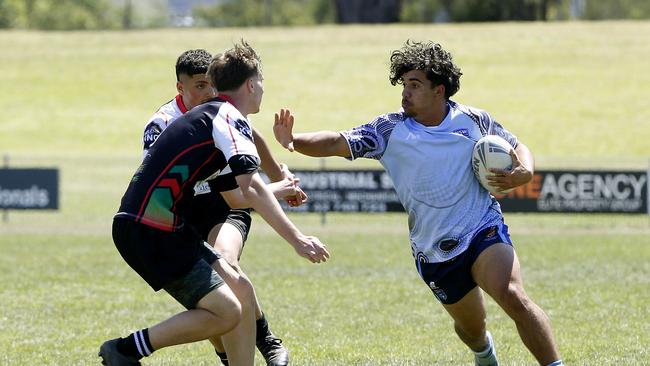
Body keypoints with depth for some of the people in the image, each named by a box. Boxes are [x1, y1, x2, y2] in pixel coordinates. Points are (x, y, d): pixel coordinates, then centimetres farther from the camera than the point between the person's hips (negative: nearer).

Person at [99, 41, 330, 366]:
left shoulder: (209, 116, 23)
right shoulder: (228, 117, -7)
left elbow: (236, 196, 35)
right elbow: (252, 189, -19)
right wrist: (297, 239, -21)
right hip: (149, 232, -10)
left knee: (241, 290, 11)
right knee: (226, 312, -12)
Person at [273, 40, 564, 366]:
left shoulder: (473, 120, -3)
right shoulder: (390, 130, -6)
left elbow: (515, 146, 12)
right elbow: (337, 143, -15)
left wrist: (523, 172, -10)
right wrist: (293, 141, -33)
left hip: (484, 231, -2)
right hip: (433, 252, 2)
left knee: (513, 297, -28)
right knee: (471, 328, 16)